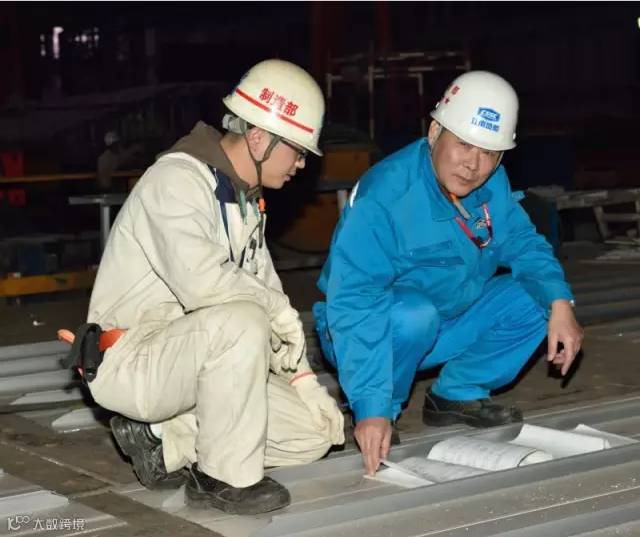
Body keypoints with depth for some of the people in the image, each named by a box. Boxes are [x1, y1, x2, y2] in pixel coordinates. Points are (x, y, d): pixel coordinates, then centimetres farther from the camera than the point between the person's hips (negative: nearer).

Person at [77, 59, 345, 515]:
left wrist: (304, 381, 4)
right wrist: (279, 309, -17)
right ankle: (224, 479, -19)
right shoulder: (178, 179, -18)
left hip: (187, 358, 9)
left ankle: (164, 441, 5)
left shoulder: (245, 199, 12)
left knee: (313, 434, 2)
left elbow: (262, 286, 13)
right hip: (130, 361, -9)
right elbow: (202, 282, -34)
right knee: (240, 321, -36)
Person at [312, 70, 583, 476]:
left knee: (537, 297, -7)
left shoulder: (493, 184, -8)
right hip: (370, 333, -7)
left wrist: (559, 303, -21)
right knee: (413, 314, -37)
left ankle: (457, 395, 4)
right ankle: (381, 410, -12)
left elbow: (523, 243, 1)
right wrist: (371, 410, -43)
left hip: (446, 329, 7)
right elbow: (354, 304, -37)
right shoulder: (384, 196, -31)